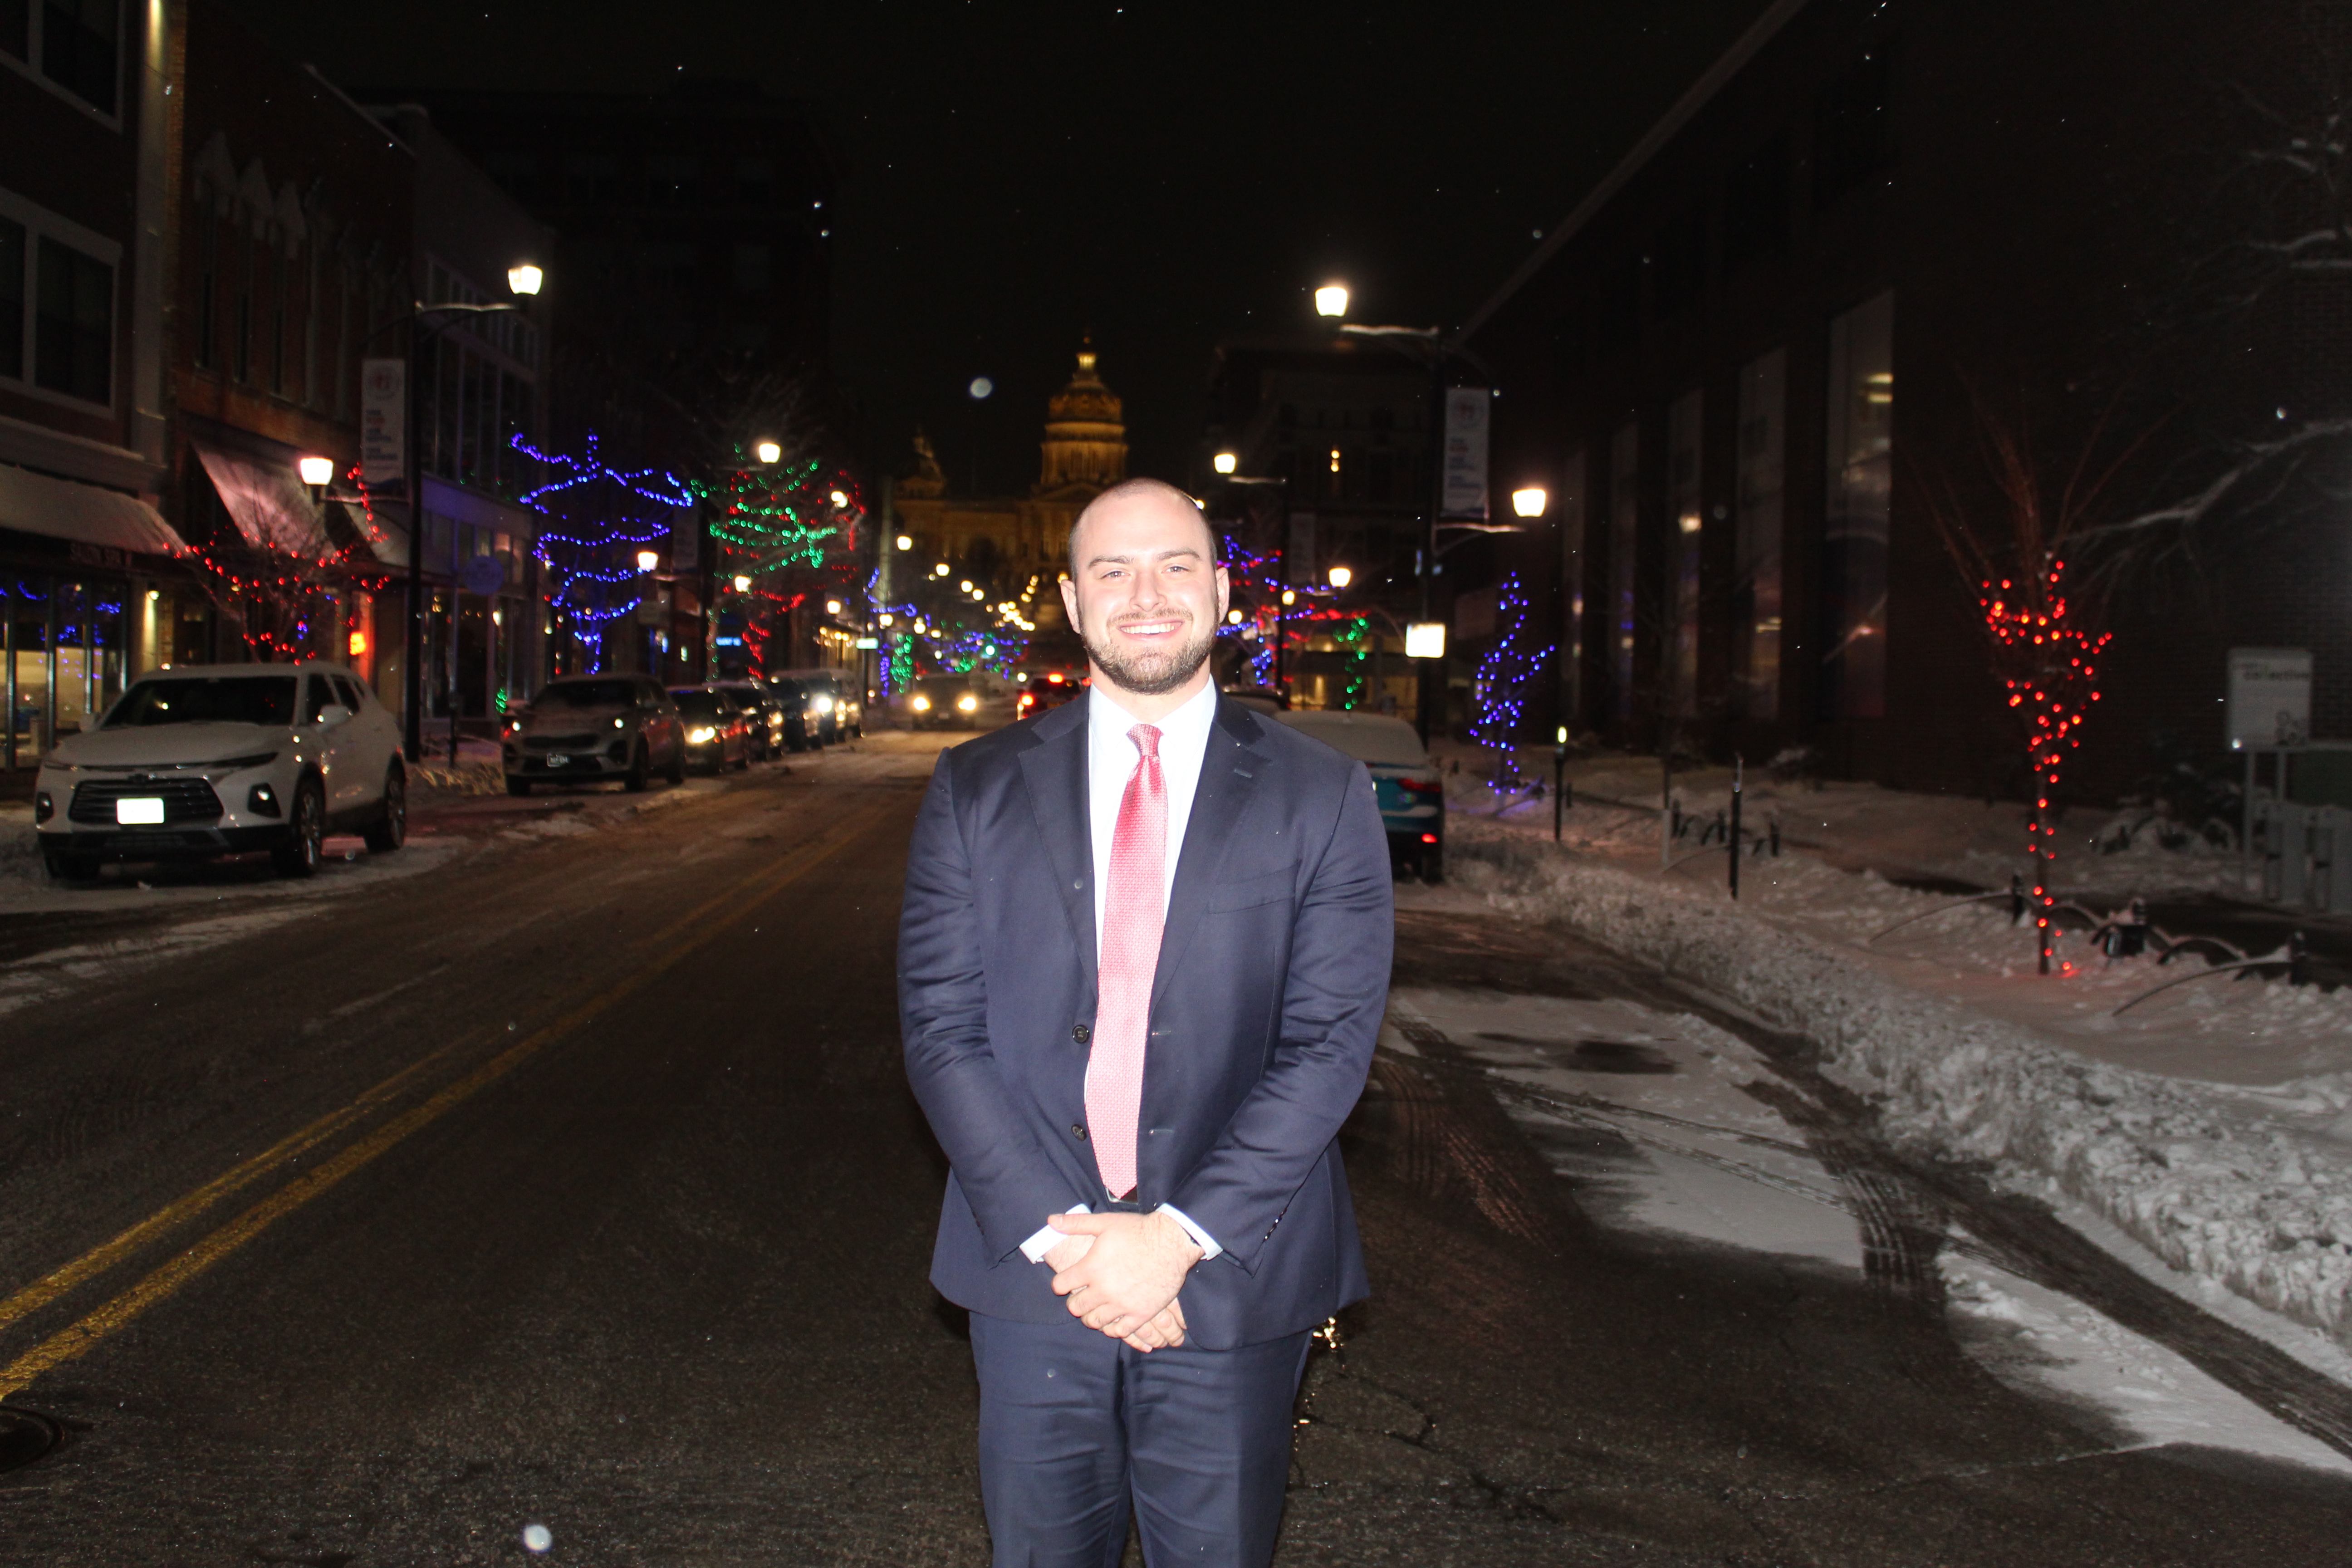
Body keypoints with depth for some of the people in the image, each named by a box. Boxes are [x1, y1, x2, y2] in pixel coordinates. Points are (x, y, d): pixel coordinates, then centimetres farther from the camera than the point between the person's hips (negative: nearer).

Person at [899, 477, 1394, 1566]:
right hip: (1031, 1270, 1)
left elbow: (1329, 1041, -8)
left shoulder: (1322, 799, -1)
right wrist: (1057, 1234, -13)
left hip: (1230, 1282, -1)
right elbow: (942, 1031, -3)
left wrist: (1180, 1236, -16)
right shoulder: (978, 790, 2)